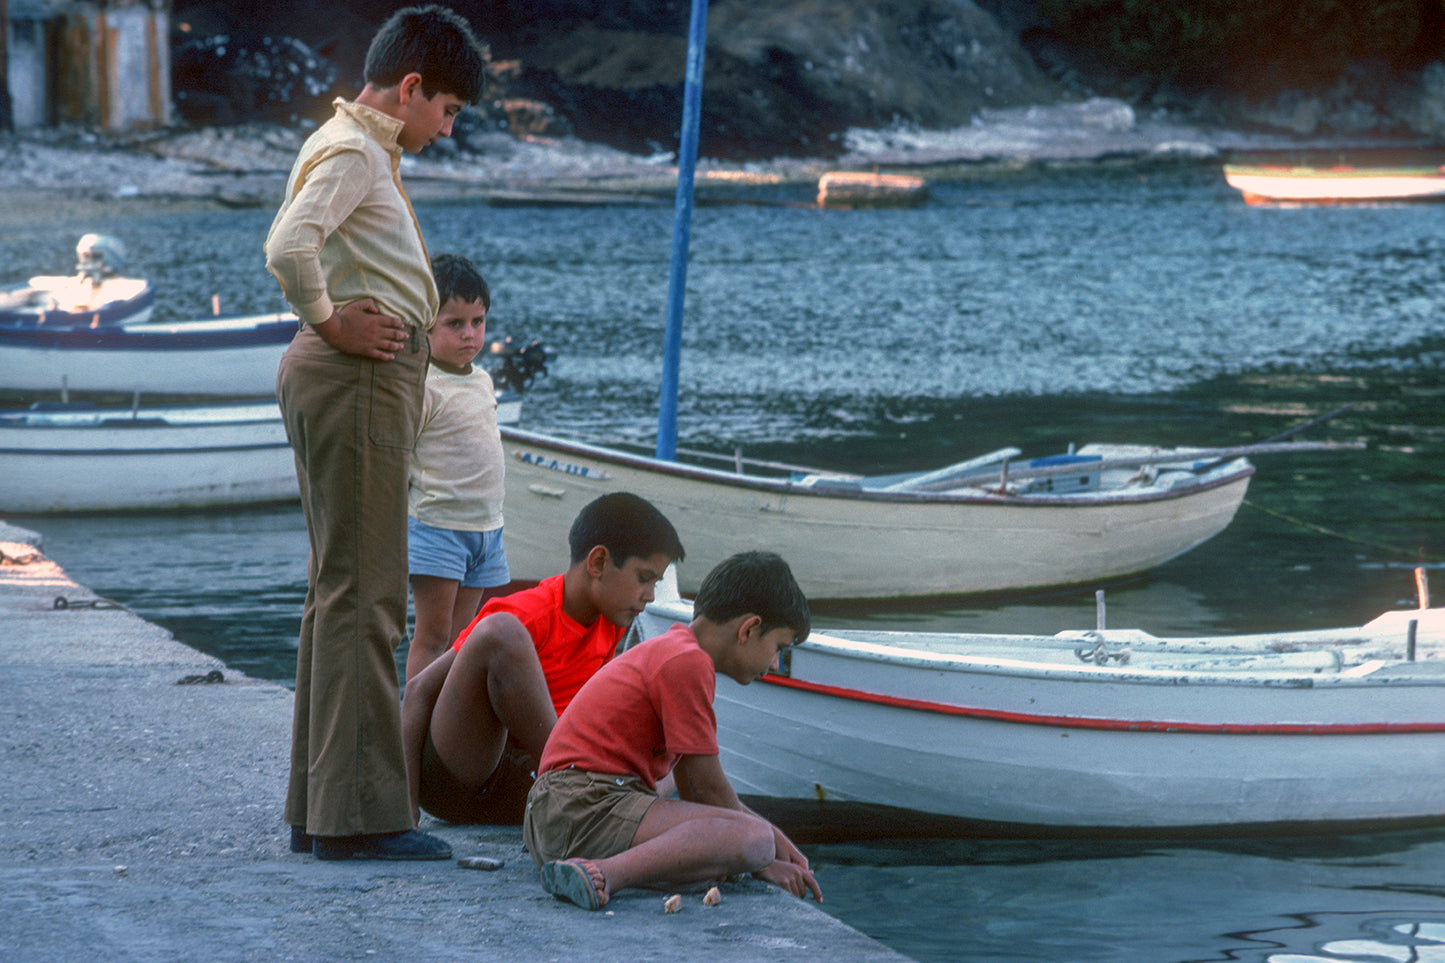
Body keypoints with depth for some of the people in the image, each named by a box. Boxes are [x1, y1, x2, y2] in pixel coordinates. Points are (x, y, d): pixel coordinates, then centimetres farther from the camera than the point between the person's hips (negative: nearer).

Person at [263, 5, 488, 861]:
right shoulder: (352, 152, -12)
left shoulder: (366, 150, 20)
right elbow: (289, 247, -29)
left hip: (369, 379, 11)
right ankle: (359, 814, -10)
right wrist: (331, 322, -16)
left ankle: (321, 807, 18)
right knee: (363, 591, -10)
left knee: (346, 590, 13)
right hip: (358, 377, -11)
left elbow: (302, 248, 31)